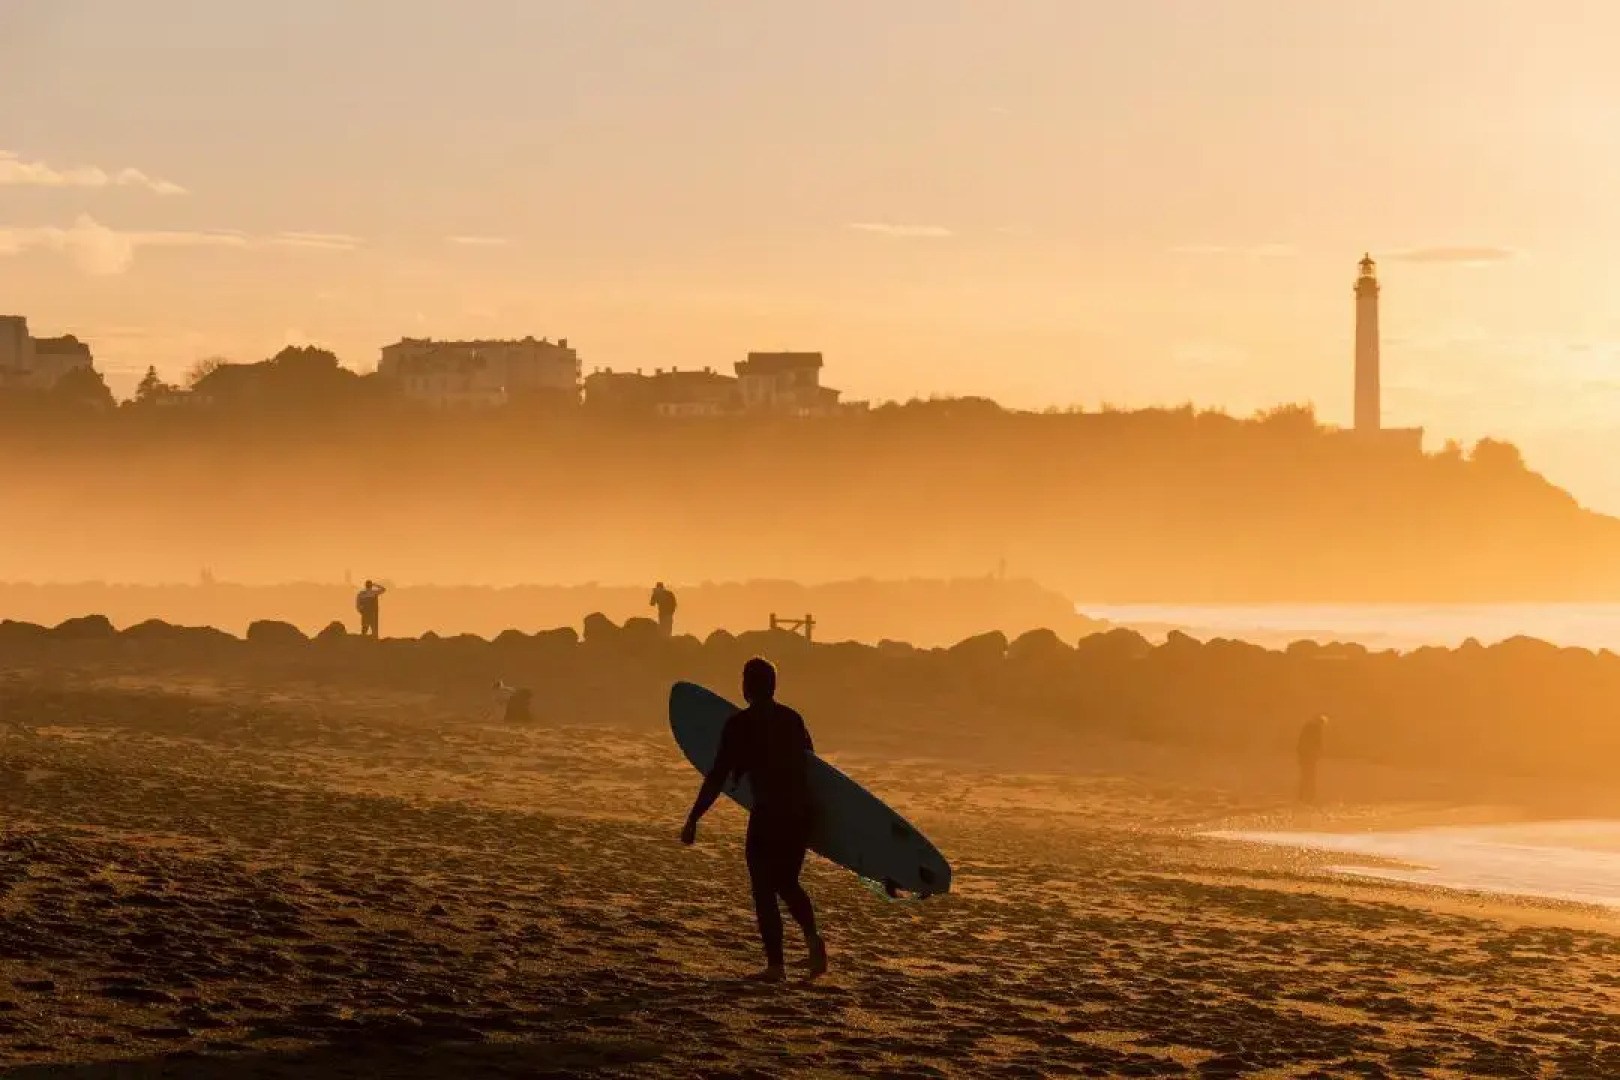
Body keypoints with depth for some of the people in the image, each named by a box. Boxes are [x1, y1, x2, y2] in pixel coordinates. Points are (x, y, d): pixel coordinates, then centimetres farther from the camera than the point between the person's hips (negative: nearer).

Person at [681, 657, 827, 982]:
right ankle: (812, 937, -2)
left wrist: (693, 819, -5)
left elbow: (718, 776, -9)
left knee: (765, 891, 5)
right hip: (800, 814, 6)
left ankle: (775, 965, 1)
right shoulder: (793, 720, 11)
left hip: (767, 815, -5)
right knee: (787, 883, 21)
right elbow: (809, 765, 18)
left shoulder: (740, 725, -6)